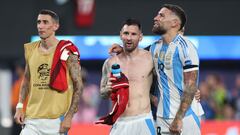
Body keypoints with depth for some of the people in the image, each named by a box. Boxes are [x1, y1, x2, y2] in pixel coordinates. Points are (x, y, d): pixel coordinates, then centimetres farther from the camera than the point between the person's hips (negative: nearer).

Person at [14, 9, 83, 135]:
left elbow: (78, 86, -5)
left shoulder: (66, 52, -5)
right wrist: (19, 106, 9)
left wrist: (69, 116, -11)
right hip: (32, 119, 4)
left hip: (56, 120, -4)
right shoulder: (30, 50, 10)